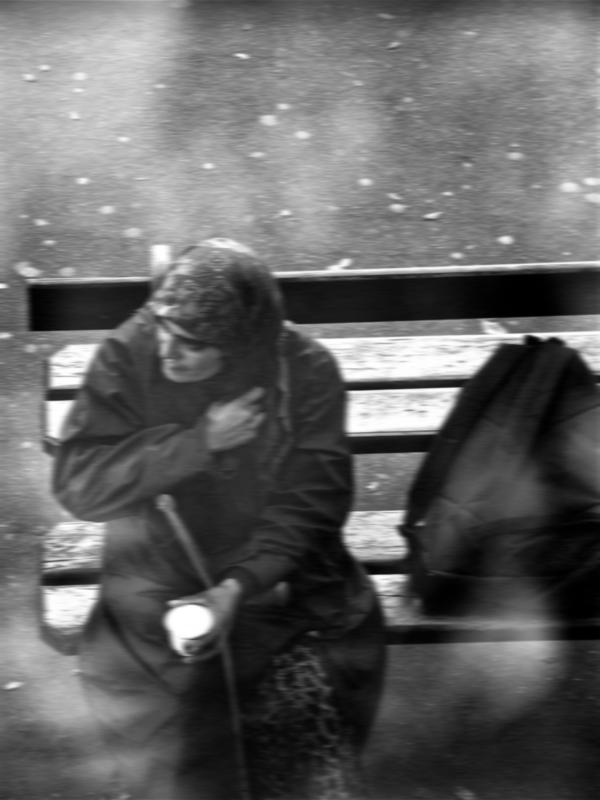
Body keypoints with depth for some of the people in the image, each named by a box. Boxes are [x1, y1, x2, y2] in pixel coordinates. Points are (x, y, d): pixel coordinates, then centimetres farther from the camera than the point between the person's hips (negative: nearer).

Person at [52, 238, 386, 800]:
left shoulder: (306, 373, -11)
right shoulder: (127, 358, -11)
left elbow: (308, 504, -11)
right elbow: (75, 486, -14)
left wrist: (237, 588, -26)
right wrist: (197, 442, -22)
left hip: (278, 578, 0)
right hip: (159, 582, 0)